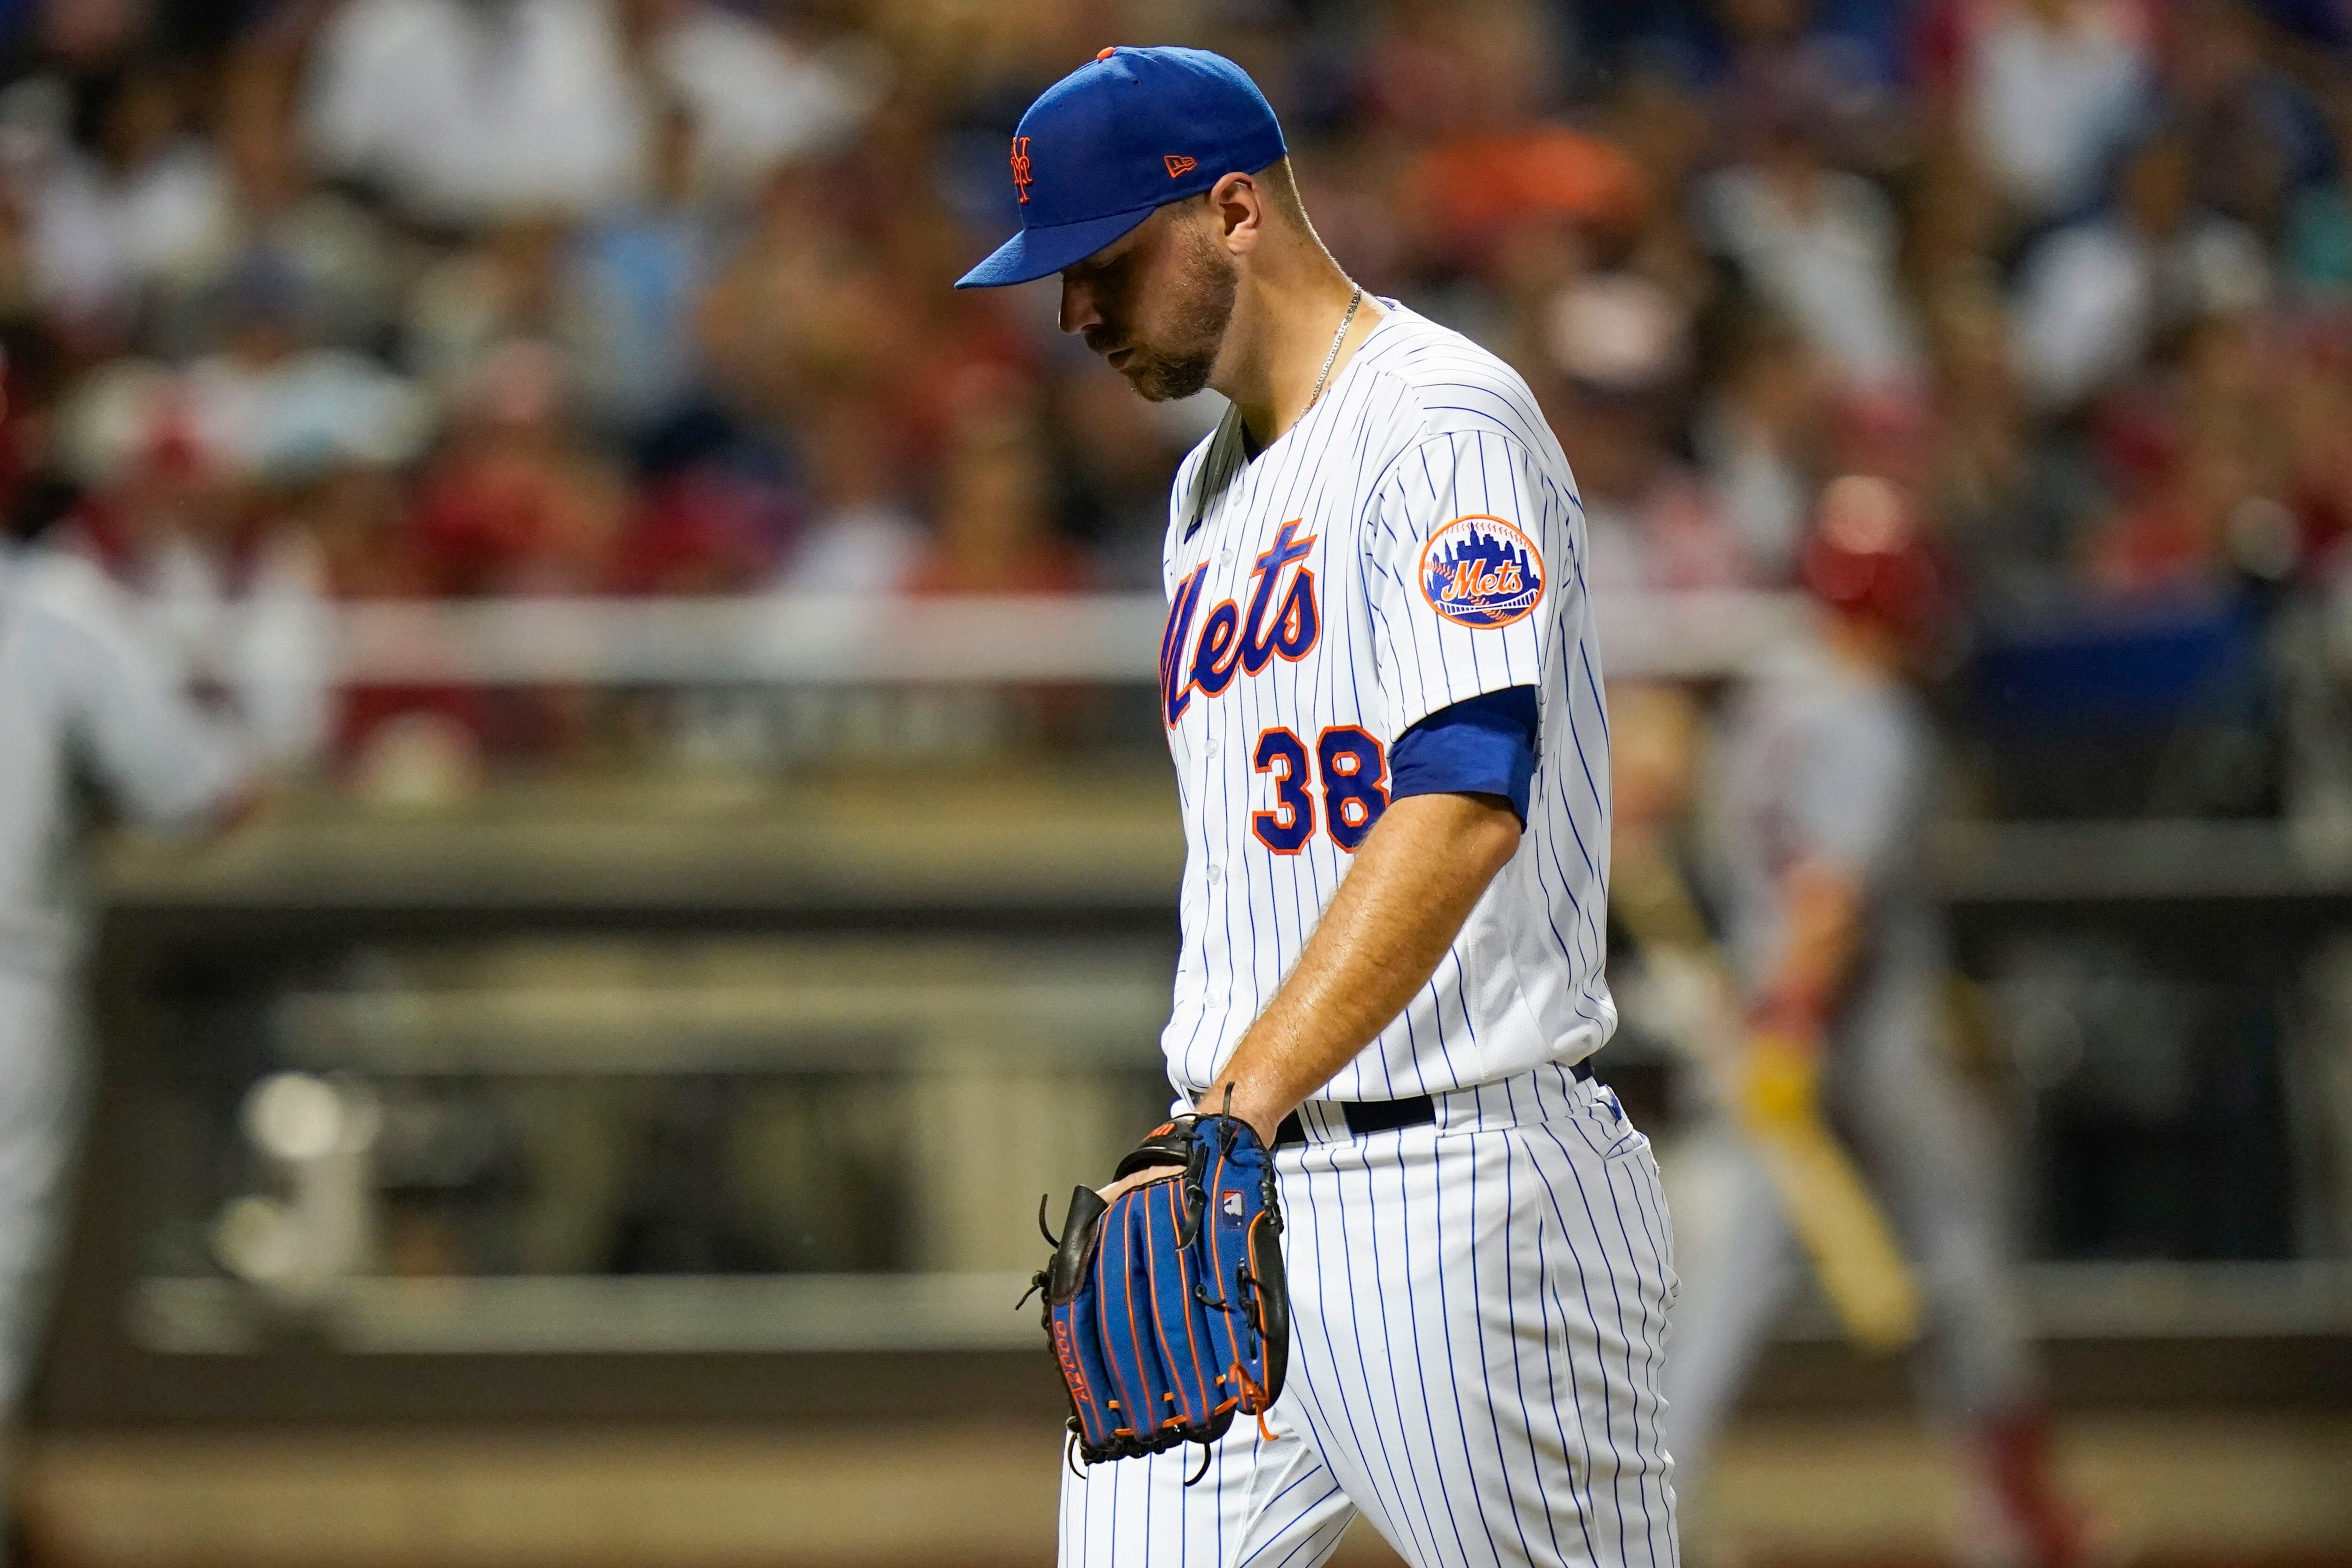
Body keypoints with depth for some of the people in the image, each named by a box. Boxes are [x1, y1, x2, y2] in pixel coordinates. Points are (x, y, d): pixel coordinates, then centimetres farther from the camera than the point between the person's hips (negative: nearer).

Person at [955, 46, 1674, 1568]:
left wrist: (1246, 1099, -34)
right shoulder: (1210, 492, 19)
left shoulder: (1448, 426, -11)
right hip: (1231, 1200, 8)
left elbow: (1467, 800, -26)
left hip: (1465, 1196, -8)